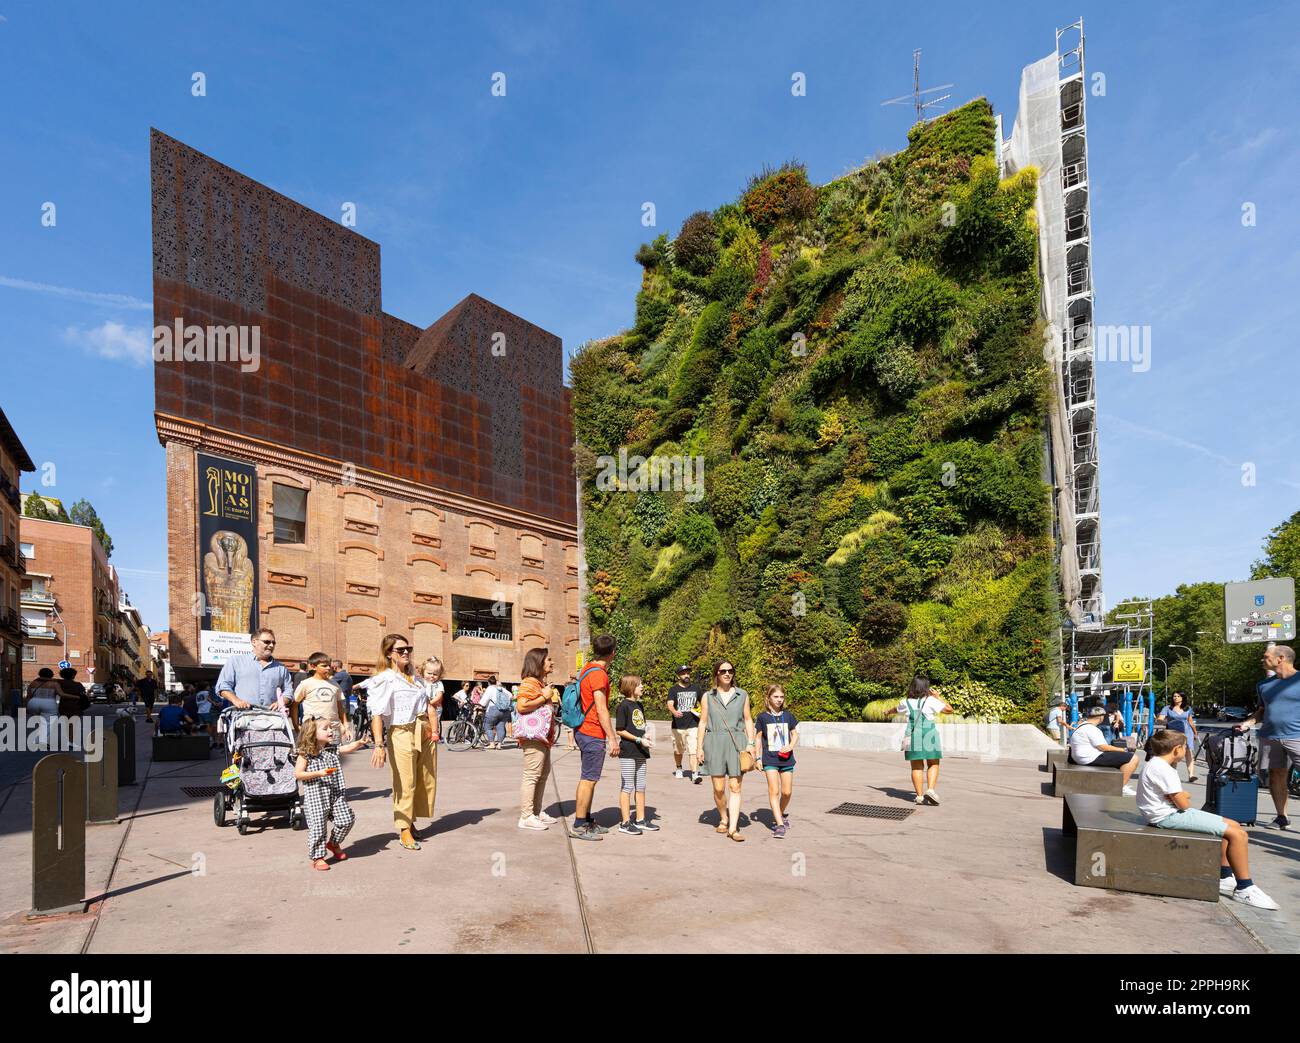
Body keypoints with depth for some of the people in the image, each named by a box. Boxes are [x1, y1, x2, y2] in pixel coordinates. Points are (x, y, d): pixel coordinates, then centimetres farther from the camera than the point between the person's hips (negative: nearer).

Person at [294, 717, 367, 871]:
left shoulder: (332, 749, 7)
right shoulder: (305, 754, -8)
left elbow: (348, 748, -2)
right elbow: (298, 774, -11)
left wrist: (359, 742, -23)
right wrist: (319, 773, -20)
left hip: (335, 794, 5)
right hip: (315, 796, -5)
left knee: (346, 820, 3)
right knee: (318, 826, -3)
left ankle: (333, 843, 28)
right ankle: (317, 857, 13)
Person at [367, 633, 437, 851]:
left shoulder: (413, 677, 17)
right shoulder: (384, 680, -7)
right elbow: (377, 715, -16)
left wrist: (433, 729, 6)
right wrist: (379, 745, -27)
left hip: (424, 734, 7)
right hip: (402, 735, -7)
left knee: (427, 782, 10)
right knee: (406, 785, -5)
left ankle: (410, 821, 25)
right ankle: (404, 830, 7)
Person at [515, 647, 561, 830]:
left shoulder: (542, 683, 22)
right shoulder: (529, 682, -11)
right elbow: (522, 706, -22)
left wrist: (553, 701, 18)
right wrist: (544, 697, -16)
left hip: (543, 735, 11)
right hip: (532, 734, -11)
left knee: (543, 773, 15)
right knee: (532, 774, -11)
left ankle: (537, 812, 24)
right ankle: (526, 817, -9)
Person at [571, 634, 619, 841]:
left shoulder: (590, 669, 13)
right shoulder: (598, 674, -18)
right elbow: (601, 710, -20)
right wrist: (612, 738, -19)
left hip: (585, 731, 10)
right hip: (593, 734, -10)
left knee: (588, 779, 16)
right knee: (588, 780, -5)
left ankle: (587, 821, 24)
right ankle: (580, 826, -1)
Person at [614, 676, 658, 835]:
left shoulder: (639, 705, 15)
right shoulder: (623, 705, -10)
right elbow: (620, 730, -14)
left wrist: (645, 737, 4)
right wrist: (639, 740, -16)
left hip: (640, 752, 8)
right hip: (627, 752, -8)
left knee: (640, 787, 13)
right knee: (628, 787, -3)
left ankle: (641, 820, 21)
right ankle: (625, 823, 3)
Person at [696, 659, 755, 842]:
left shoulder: (742, 695, 9)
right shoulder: (708, 696, 7)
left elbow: (748, 720, 11)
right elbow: (702, 723, 8)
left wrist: (750, 743, 1)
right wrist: (699, 747, 3)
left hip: (736, 743, 0)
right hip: (714, 742, 0)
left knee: (735, 787, -4)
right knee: (718, 788, 1)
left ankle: (733, 828, -2)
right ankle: (723, 819, 25)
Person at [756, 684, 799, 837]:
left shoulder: (788, 716, 4)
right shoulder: (762, 717, -2)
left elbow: (795, 734, 13)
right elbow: (758, 738, 5)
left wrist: (791, 746, -7)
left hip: (786, 758, 2)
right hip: (770, 759, -2)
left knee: (787, 792, 6)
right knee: (773, 791, -11)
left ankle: (782, 814, 34)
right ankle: (780, 825, -9)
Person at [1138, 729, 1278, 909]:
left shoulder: (1158, 764, 13)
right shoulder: (1163, 769, -21)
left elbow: (1183, 796, 14)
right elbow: (1183, 803, -18)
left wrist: (1181, 796, -8)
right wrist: (1183, 798, 3)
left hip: (1174, 812, 11)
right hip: (1169, 817, -11)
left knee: (1233, 826, 14)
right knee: (1238, 834, -12)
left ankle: (1225, 878, 18)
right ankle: (1244, 888, -3)